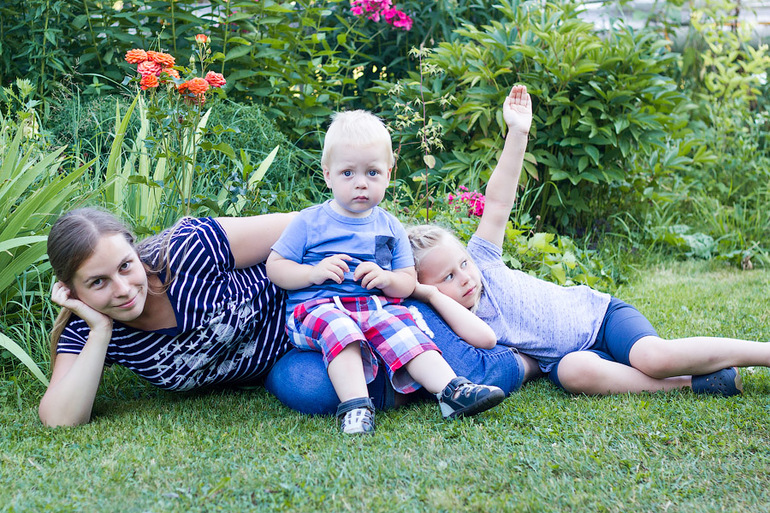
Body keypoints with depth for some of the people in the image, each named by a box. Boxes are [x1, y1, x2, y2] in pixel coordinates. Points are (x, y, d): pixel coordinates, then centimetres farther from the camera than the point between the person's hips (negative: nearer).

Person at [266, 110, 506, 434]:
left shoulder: (390, 227, 15)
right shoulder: (309, 223, 6)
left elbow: (408, 282, 15)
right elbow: (274, 267, 5)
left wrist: (387, 278, -9)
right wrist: (315, 273, -13)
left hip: (375, 307, 3)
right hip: (316, 307, -3)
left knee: (398, 322, -28)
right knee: (336, 325, -36)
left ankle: (451, 390, -39)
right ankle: (355, 405, -51)